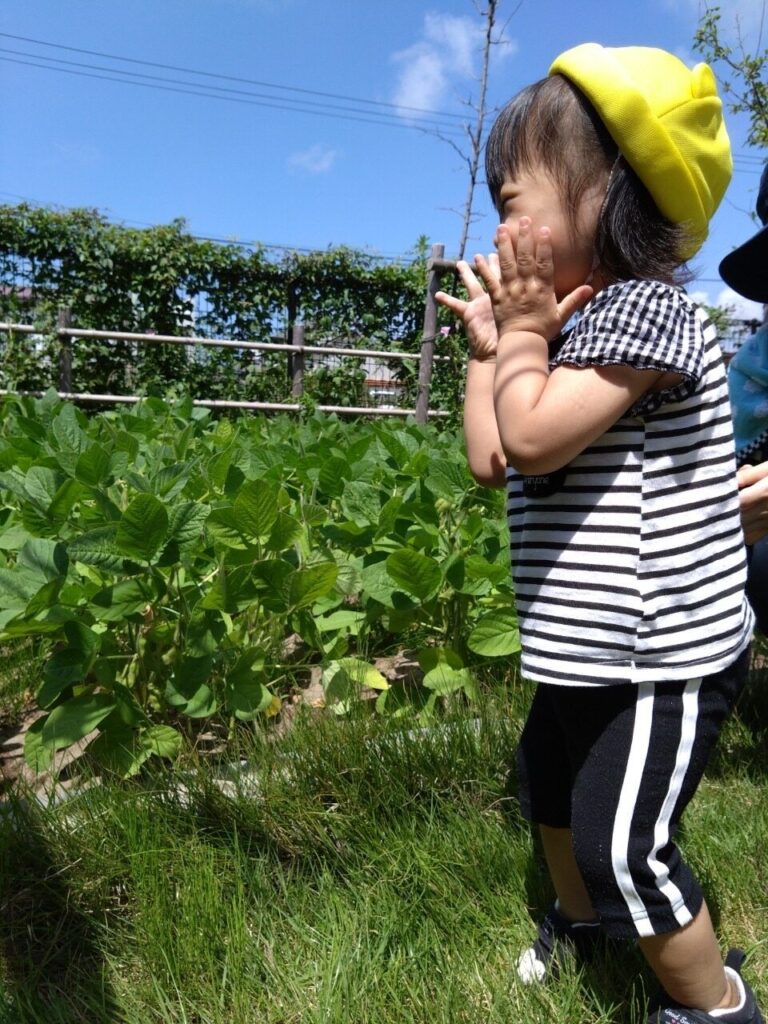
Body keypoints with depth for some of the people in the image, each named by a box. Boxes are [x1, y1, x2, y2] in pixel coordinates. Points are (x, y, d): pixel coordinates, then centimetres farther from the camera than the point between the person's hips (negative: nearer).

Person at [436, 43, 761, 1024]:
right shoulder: (570, 326, 9)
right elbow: (490, 461, 3)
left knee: (622, 846, -1)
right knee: (545, 782, 26)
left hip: (667, 655, -10)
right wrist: (491, 343, 3)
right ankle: (578, 914, 53)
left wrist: (524, 332, -14)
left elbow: (531, 439, -29)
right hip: (590, 650, 10)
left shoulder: (644, 309, -20)